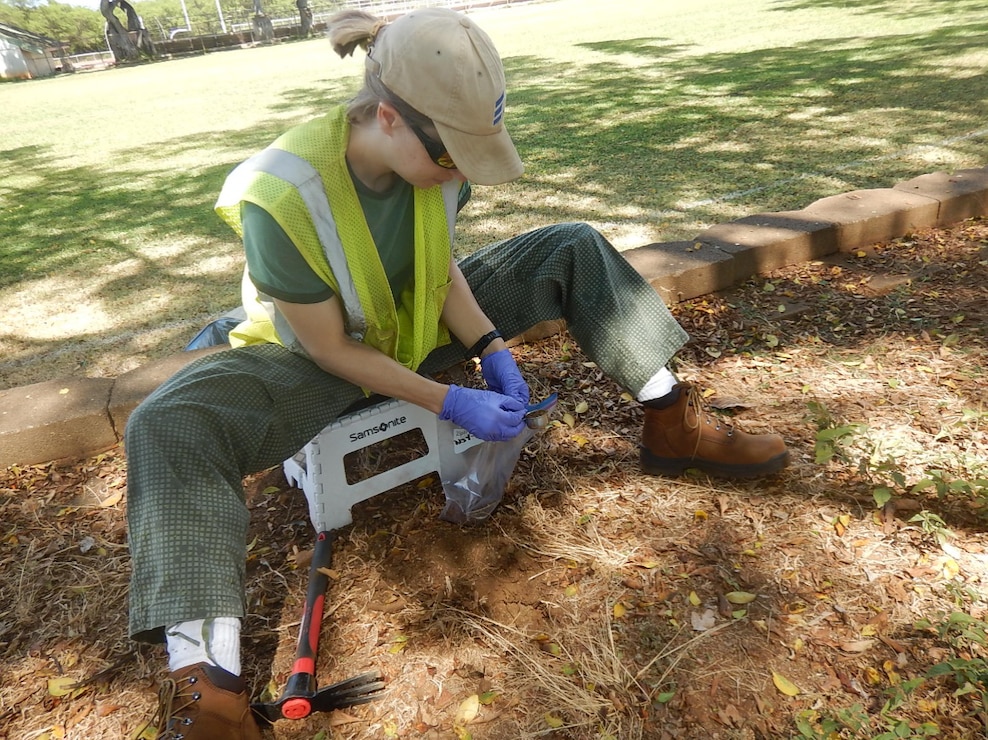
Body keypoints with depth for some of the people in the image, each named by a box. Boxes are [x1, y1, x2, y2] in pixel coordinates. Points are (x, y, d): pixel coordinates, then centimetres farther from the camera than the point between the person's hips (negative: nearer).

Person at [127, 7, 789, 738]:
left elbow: (443, 266, -3)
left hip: (418, 322, 5)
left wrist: (494, 349, -16)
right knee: (168, 427, -33)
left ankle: (674, 425, -1)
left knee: (577, 249, -6)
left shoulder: (436, 153, -18)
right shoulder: (283, 199, -33)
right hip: (322, 355, -4)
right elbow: (330, 348, -24)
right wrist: (450, 402, -27)